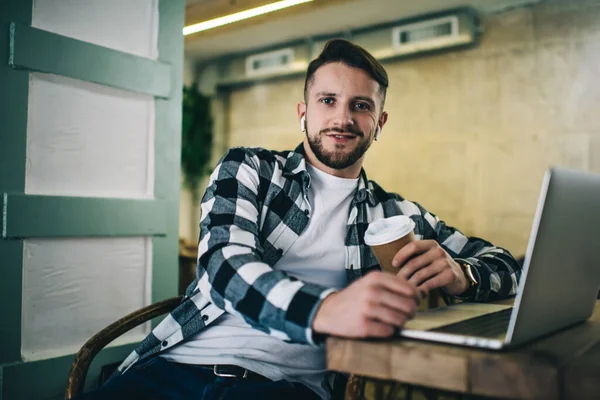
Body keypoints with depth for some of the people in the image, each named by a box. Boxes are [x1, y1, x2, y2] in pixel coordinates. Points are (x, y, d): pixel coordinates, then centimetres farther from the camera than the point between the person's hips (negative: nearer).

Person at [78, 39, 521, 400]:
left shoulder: (396, 216, 15)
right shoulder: (248, 170, 9)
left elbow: (505, 264, 17)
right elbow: (227, 264, -9)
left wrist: (458, 273, -10)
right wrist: (325, 309, -30)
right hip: (180, 362, 0)